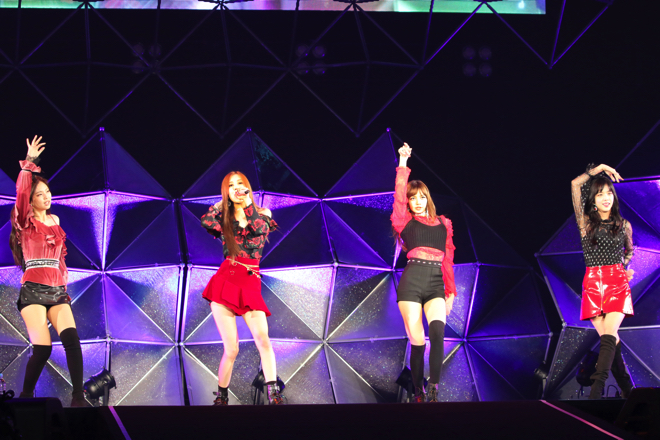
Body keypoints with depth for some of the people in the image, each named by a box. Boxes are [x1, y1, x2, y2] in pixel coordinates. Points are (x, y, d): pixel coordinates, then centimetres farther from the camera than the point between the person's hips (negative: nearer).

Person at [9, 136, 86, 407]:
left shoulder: (54, 221, 14)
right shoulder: (25, 221, -2)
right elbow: (21, 192, -15)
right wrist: (29, 162, -17)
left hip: (57, 291, 4)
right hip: (33, 291, -4)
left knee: (71, 337, -19)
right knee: (42, 348, -17)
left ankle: (78, 398, -22)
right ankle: (26, 397, 3)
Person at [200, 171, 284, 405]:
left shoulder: (262, 214, 11)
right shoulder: (223, 218, 11)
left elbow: (261, 228, -12)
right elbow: (205, 221, -11)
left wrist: (247, 201, -11)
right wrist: (225, 201, -1)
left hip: (251, 283, 0)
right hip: (226, 281, 0)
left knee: (262, 338, -20)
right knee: (231, 349, -7)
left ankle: (274, 395, -22)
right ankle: (221, 397, 9)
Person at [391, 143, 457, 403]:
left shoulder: (443, 224, 18)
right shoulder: (405, 222, 13)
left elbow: (448, 260, 18)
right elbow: (399, 196, 0)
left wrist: (451, 292, 15)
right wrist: (403, 162, 0)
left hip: (436, 285, 1)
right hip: (411, 282, -1)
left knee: (437, 331, -25)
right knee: (417, 342, -7)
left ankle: (434, 389, -26)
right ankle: (419, 392, 5)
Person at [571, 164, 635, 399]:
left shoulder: (623, 225, 10)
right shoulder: (586, 222, 6)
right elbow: (575, 184, -5)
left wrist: (627, 267, 11)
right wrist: (596, 170, 6)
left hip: (617, 282, -1)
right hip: (593, 284, 1)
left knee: (609, 334, -18)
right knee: (609, 338, -3)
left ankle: (596, 391, -31)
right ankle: (626, 388, 7)